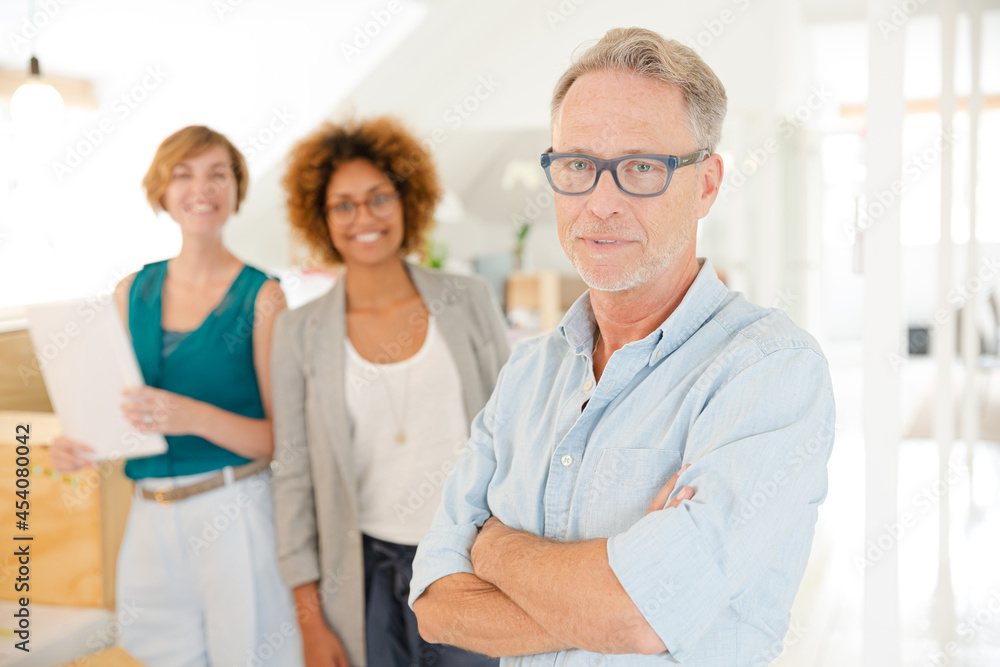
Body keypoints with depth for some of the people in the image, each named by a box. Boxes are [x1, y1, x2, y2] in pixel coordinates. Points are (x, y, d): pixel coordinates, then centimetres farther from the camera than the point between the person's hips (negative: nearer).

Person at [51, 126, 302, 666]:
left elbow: (284, 436, -9)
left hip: (237, 513, -4)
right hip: (151, 519, 4)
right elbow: (115, 405, 17)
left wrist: (196, 417, -23)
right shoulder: (131, 293, 8)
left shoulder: (261, 297, -6)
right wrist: (78, 444, -3)